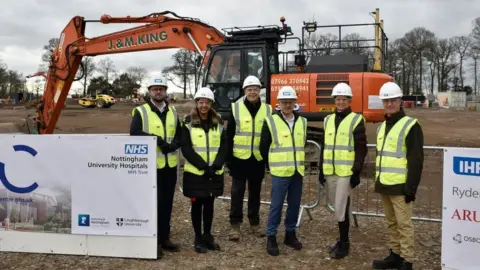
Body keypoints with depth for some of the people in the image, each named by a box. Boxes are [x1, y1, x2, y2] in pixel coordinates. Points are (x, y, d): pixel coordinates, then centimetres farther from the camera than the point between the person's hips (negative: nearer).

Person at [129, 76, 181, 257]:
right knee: (152, 202, -1)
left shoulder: (173, 111, 13)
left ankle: (164, 238, 24)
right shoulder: (141, 111, -2)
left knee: (167, 202, 11)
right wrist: (155, 138, -23)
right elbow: (134, 133, -14)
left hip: (170, 165, 5)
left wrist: (173, 145, -8)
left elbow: (180, 134, 13)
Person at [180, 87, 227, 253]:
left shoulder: (218, 123, 6)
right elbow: (186, 149, -10)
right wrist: (203, 166, -17)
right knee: (197, 205, 7)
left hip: (214, 173, 3)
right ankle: (198, 239, 19)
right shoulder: (189, 123, -4)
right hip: (195, 172, -3)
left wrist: (216, 165, -12)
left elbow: (224, 146, 3)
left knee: (209, 204, 13)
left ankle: (207, 236, 27)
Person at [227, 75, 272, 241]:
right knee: (237, 192, 3)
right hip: (239, 158, -2)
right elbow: (229, 135, -1)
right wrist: (228, 158, -6)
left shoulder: (267, 109, 4)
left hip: (258, 159, 2)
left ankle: (254, 223, 26)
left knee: (255, 192, 13)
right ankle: (235, 225, 13)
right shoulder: (236, 108, -2)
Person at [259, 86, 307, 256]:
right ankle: (271, 237, 12)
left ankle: (290, 234, 26)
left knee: (294, 204, 11)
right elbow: (263, 147, 1)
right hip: (280, 172, -4)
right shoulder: (271, 122, -5)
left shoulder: (302, 122, 8)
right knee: (276, 205, 0)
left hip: (298, 171, 4)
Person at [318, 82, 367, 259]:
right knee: (338, 208, 15)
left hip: (346, 172, -6)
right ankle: (342, 240, 28)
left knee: (341, 209, -5)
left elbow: (361, 149, -8)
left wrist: (357, 172, -13)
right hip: (330, 172, 6)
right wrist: (321, 169, 13)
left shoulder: (356, 120, -6)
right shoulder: (328, 120, 12)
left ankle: (344, 243, 11)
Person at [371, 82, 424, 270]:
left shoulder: (411, 126, -10)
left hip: (400, 186, -8)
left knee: (404, 224, 0)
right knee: (391, 222, 16)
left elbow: (416, 160, -14)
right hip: (384, 184, 8)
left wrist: (411, 187, -18)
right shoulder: (382, 126, 14)